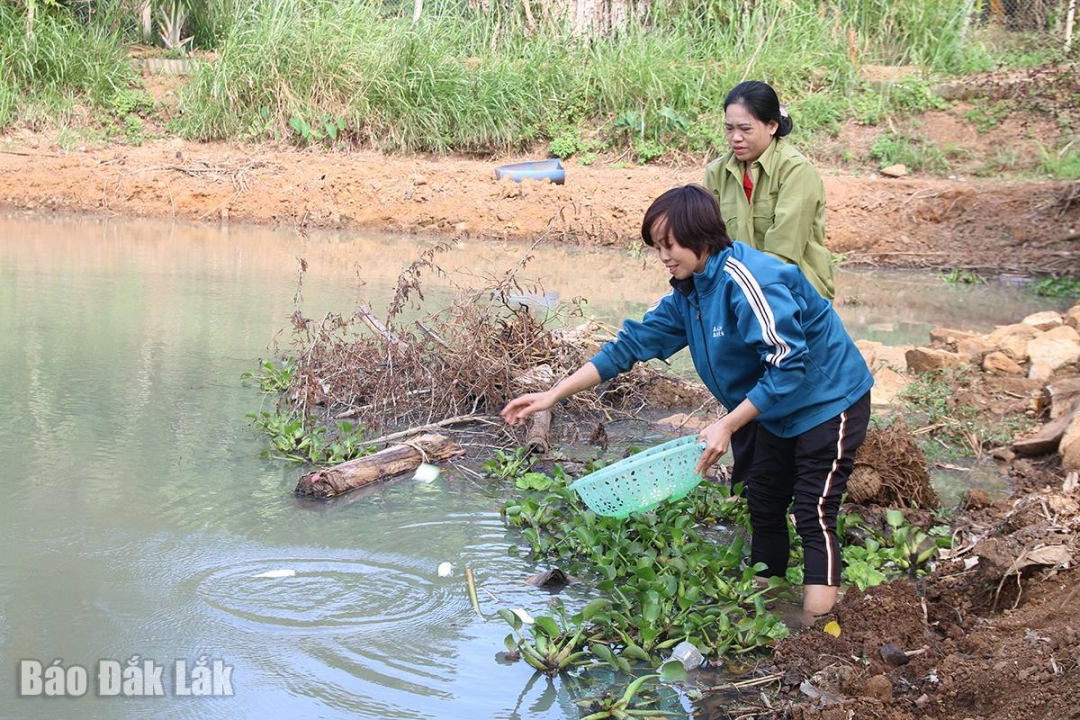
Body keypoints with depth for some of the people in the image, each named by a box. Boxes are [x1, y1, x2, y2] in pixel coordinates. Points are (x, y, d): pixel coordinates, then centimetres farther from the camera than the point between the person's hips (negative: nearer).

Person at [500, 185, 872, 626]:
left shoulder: (746, 280, -29)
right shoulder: (686, 294, -1)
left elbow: (788, 365, -31)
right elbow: (630, 345, 1)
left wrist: (727, 426, -29)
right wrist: (552, 396, -3)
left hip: (829, 402, -9)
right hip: (778, 410, 9)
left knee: (814, 516, -11)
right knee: (763, 508, 14)